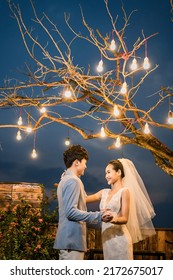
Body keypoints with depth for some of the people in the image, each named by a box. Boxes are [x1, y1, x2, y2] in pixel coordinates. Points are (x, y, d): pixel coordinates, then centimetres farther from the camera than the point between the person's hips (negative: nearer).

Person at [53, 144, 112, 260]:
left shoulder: (65, 180, 19)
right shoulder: (73, 181, -12)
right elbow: (71, 212, -21)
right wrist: (98, 216, -22)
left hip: (67, 238, 10)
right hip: (72, 239, -10)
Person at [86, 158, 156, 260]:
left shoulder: (124, 191, -4)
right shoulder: (104, 192, 15)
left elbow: (125, 218, -11)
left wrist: (113, 219, -30)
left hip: (119, 238, -6)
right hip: (107, 238, 6)